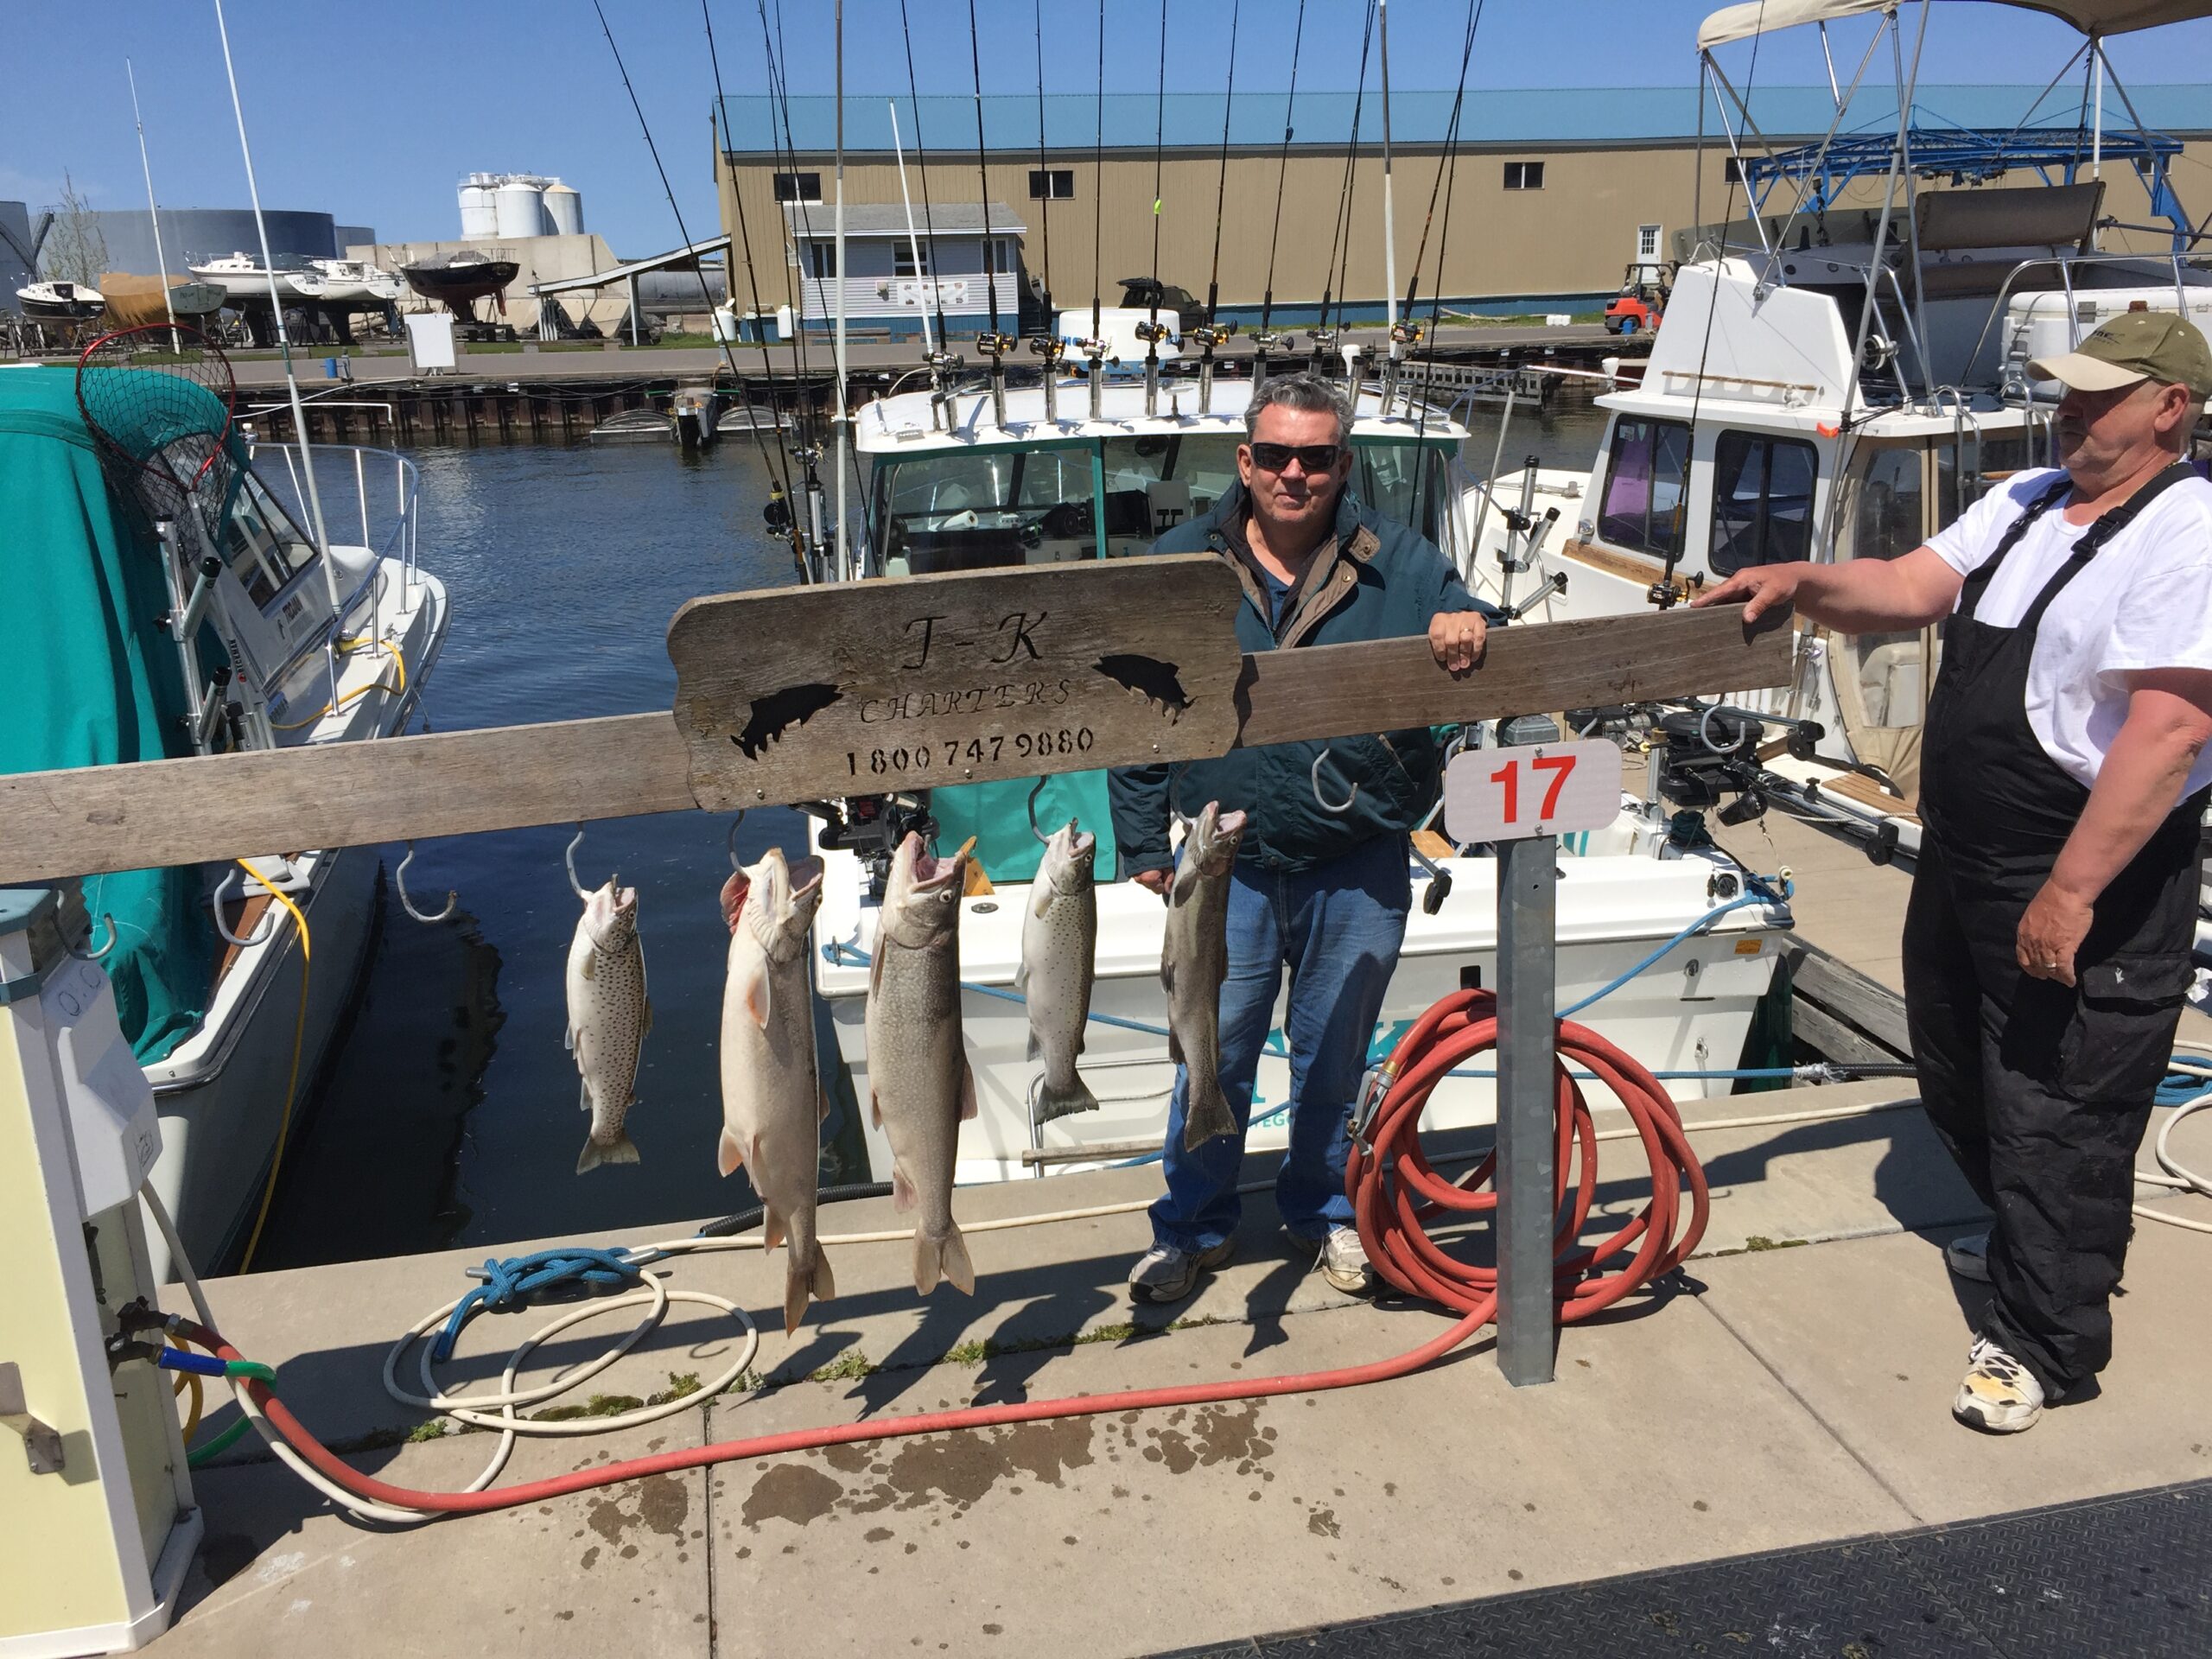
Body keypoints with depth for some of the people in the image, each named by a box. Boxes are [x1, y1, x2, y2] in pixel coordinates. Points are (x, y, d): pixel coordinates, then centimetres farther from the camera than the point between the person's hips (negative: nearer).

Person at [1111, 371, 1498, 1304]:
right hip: (1228, 865, 0)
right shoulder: (1179, 565, -1)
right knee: (1212, 1056, 9)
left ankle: (1325, 1211, 40)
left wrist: (1469, 634, -21)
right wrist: (1143, 841, 1)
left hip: (1359, 870, 1)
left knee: (1334, 1058, 16)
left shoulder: (1399, 563, -1)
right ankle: (1194, 1226, 30)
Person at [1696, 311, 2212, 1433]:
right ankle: (2027, 1243, 49)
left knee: (2057, 1112, 3)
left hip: (2091, 883, -9)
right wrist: (1804, 582, -16)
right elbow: (1909, 590, 4)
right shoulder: (2022, 502, 9)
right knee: (1957, 1072, 23)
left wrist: (2069, 893, -27)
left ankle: (2042, 1342, 22)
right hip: (1962, 858, 9)